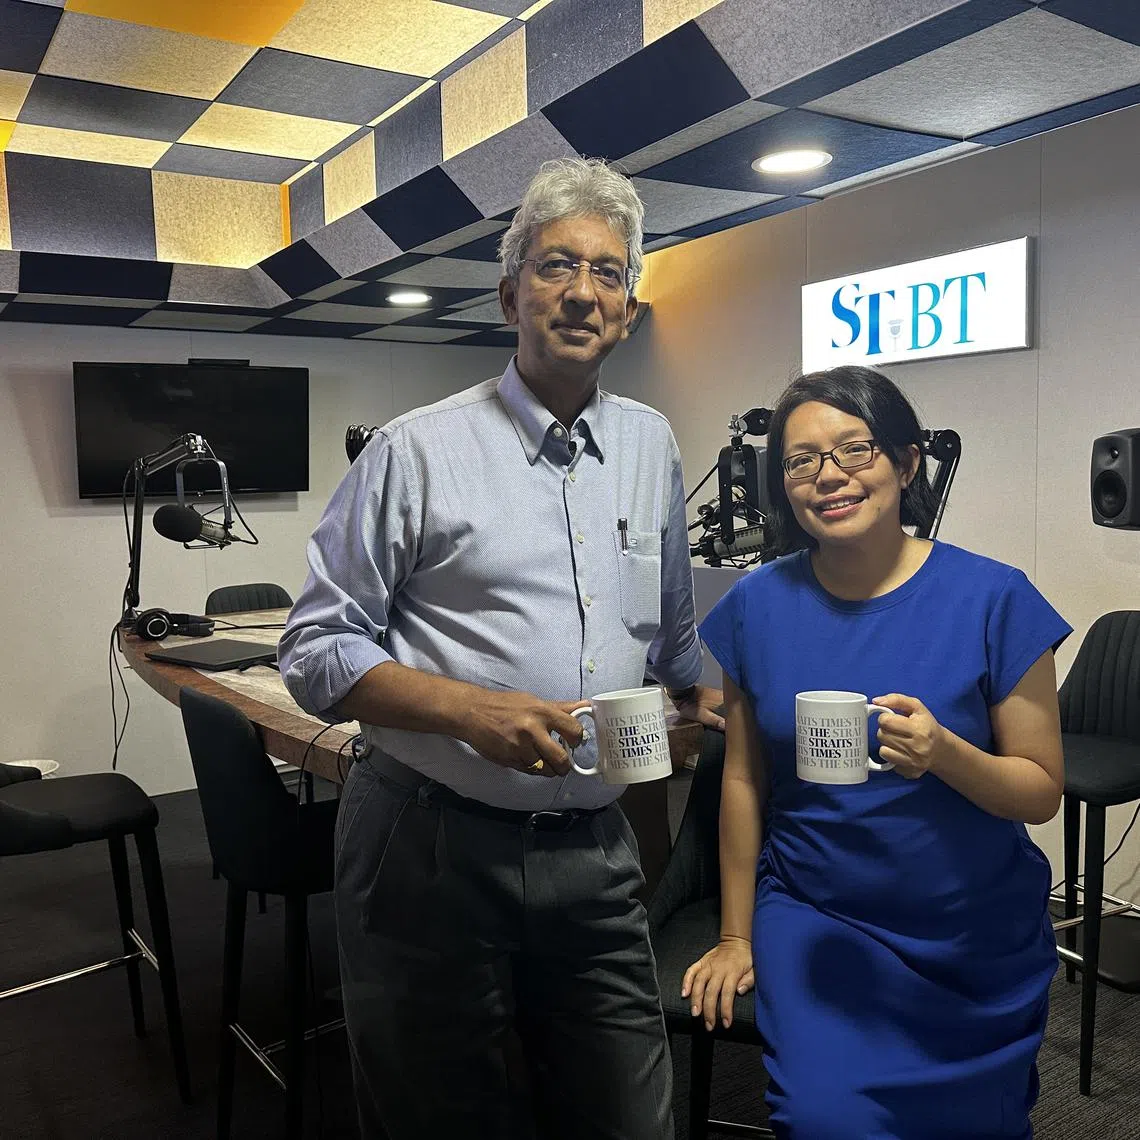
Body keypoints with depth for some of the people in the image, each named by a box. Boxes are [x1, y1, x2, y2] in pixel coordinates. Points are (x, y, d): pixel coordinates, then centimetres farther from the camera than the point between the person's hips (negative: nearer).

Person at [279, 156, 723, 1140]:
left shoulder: (653, 445, 10)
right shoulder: (419, 450, -6)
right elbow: (316, 651, -7)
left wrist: (714, 707, 5)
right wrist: (470, 708, -20)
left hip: (594, 854, 4)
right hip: (433, 847, -4)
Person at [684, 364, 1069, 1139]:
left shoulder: (993, 598, -13)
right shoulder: (758, 605, -6)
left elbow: (1043, 791, -8)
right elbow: (744, 779, 2)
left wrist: (944, 753, -29)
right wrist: (736, 936, 7)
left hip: (977, 937, 0)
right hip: (812, 923, 1)